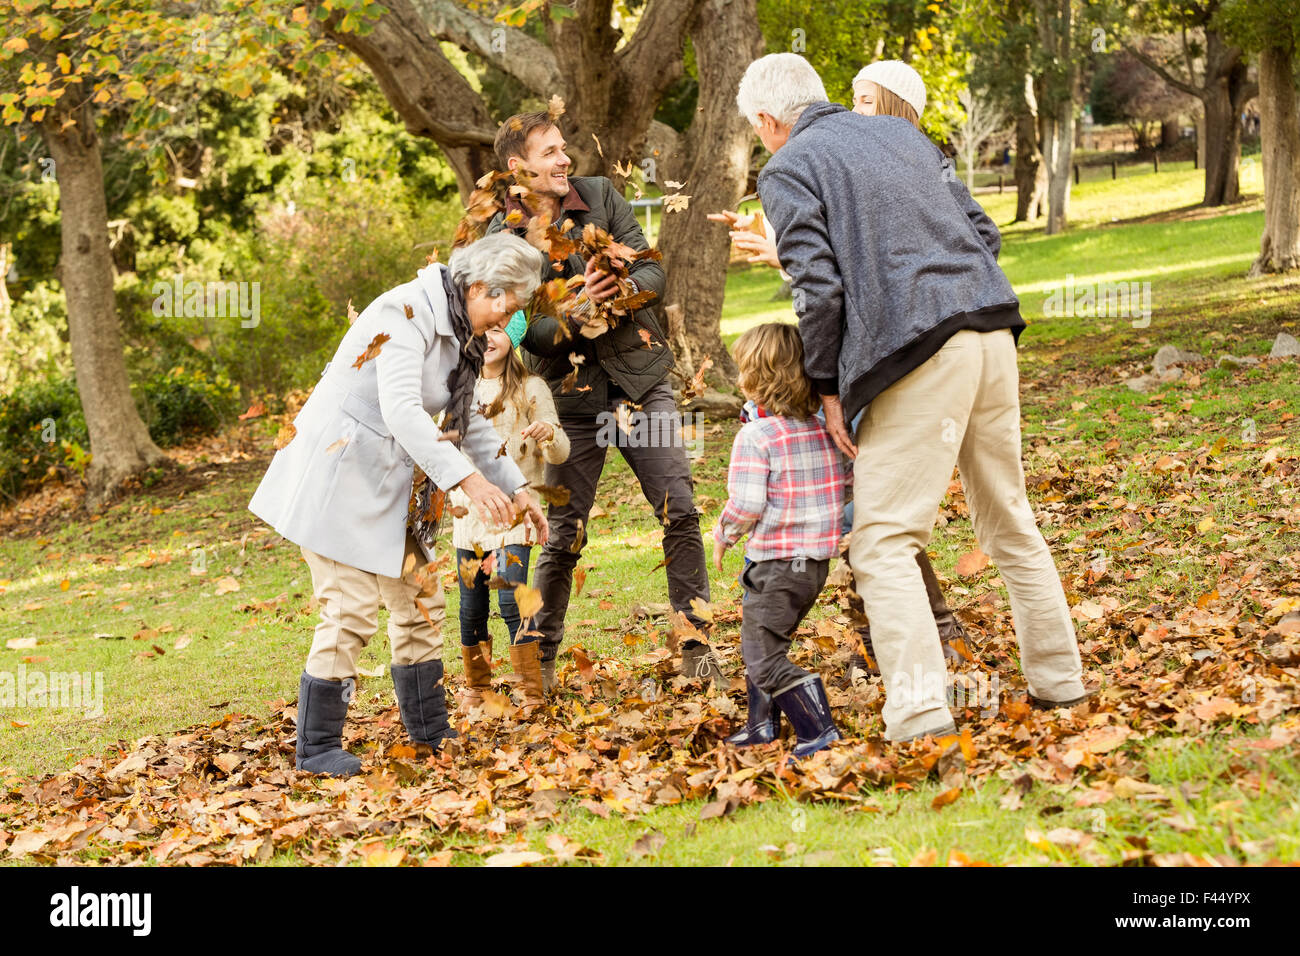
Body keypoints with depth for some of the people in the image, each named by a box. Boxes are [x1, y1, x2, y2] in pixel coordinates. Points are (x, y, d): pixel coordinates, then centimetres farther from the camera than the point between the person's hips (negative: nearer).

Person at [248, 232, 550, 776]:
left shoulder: (457, 332, 9)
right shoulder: (407, 313, -21)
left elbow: (467, 421, 21)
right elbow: (401, 411, -32)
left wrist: (515, 489, 17)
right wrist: (468, 479, -38)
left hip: (388, 482, 10)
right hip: (338, 472, -10)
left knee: (419, 601, 11)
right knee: (352, 610, -10)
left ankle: (430, 731, 23)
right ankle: (316, 746, 1)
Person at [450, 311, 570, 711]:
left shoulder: (529, 389, -2)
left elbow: (560, 454, -5)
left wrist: (549, 432, -25)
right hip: (469, 515, 4)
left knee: (511, 600, -15)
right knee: (471, 608, 6)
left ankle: (532, 693, -9)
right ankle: (476, 686, 23)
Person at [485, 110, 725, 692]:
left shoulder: (600, 197, 1)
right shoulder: (503, 237, -5)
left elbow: (653, 271, -2)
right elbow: (529, 331, -12)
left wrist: (625, 285, -24)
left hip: (640, 381, 2)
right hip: (572, 397, -2)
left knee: (680, 512, -5)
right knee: (564, 538, 2)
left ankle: (695, 644, 4)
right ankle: (540, 655, 19)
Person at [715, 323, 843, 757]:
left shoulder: (755, 436, -17)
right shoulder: (821, 428, 5)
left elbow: (746, 505, -22)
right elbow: (838, 488, 9)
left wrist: (723, 533, -3)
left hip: (777, 562, -8)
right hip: (817, 559, 8)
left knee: (763, 656, -3)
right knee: (762, 642, 23)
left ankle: (818, 729, -11)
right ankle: (762, 725, 33)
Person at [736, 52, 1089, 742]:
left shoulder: (787, 171, 1)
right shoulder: (902, 133, 21)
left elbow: (818, 287, -8)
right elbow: (984, 232, 19)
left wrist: (827, 386, 1)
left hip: (919, 359, -7)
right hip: (993, 334, 7)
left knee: (883, 544, -5)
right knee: (1009, 523, 19)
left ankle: (920, 718, -14)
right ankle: (1059, 681, 25)